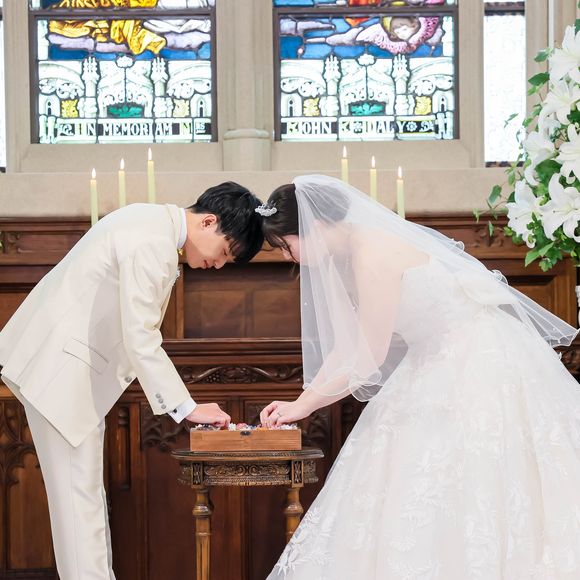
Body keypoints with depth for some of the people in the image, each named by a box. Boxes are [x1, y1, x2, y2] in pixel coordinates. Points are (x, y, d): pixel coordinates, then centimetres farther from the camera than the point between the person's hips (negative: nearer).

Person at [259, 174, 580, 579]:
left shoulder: (372, 255, -21)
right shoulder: (353, 252, 8)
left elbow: (369, 358, -18)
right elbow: (347, 344, 11)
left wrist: (305, 405, -8)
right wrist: (304, 399, 4)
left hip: (483, 368, -10)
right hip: (442, 367, 10)